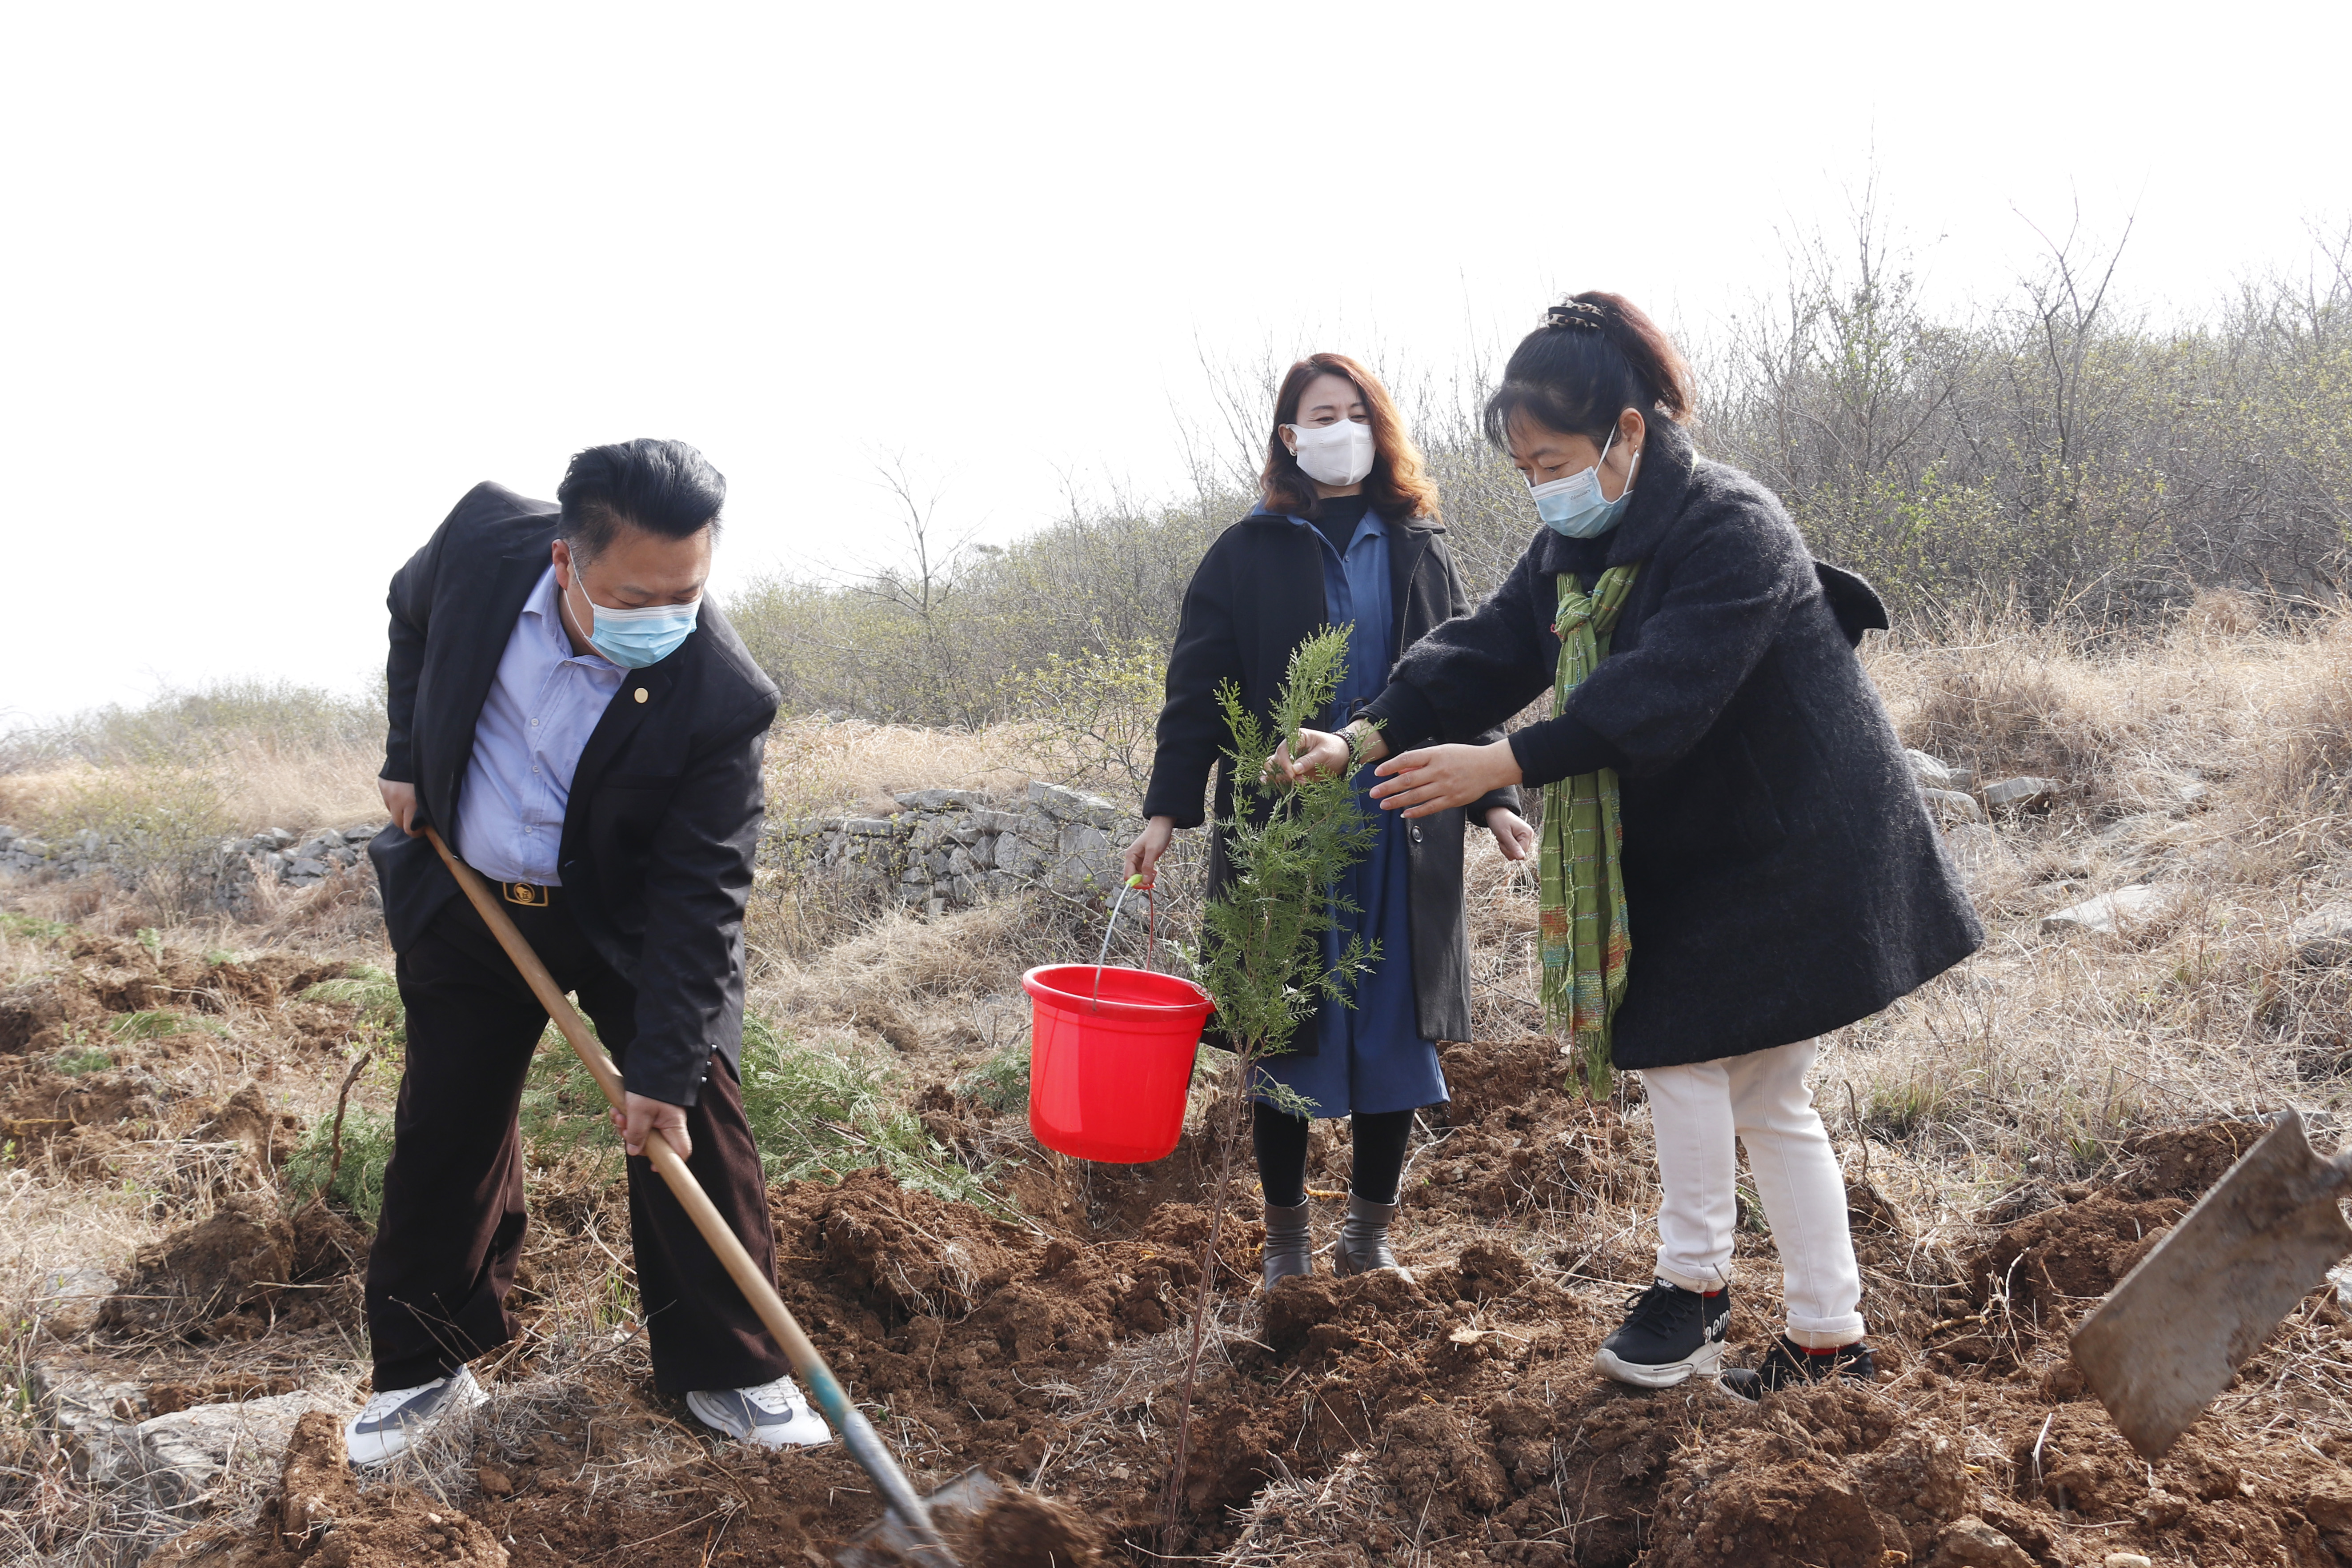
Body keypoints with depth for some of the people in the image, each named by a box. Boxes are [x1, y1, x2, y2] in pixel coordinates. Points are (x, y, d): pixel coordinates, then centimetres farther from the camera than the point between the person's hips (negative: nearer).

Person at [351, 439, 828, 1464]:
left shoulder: (724, 698, -30)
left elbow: (700, 897, -26)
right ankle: (425, 1369, 27)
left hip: (628, 921, -3)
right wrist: (406, 757, 2)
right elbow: (412, 614, 6)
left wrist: (663, 1068, -27)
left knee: (694, 1129, -4)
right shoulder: (484, 540, -20)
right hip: (466, 901, 3)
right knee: (446, 1134, 9)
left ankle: (724, 1369, 15)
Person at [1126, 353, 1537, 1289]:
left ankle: (1371, 1234, 23)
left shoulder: (1419, 551, 11)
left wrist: (1494, 798, 2)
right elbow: (1197, 692, 0)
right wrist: (1167, 810, -10)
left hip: (1404, 841, 2)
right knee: (1288, 1038, 4)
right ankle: (1286, 1240, 21)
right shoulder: (1248, 554, 3)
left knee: (1394, 1035, 6)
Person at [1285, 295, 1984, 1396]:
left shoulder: (1731, 529, -22)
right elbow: (1486, 651, -1)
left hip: (1786, 851, -8)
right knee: (1767, 1098, 11)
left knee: (1682, 1050, -7)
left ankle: (1694, 1283, 14)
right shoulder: (1573, 548, 5)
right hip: (1687, 848, 9)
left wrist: (1505, 764, -39)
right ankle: (1828, 1339, 22)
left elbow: (1660, 689, -34)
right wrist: (1370, 737, -16)